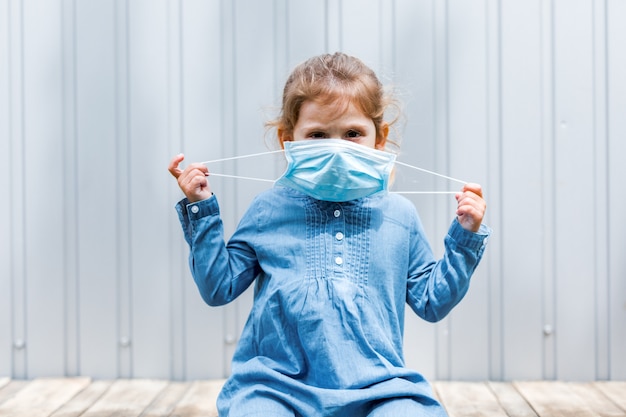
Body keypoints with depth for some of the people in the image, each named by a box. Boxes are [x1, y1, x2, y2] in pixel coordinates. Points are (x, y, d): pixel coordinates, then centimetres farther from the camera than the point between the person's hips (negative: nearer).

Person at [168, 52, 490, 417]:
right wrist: (201, 210, 6)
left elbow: (432, 301, 16)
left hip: (376, 386, 1)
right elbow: (218, 287, 11)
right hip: (275, 384, 0)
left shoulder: (398, 215, 11)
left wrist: (465, 234, 9)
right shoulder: (270, 210, 8)